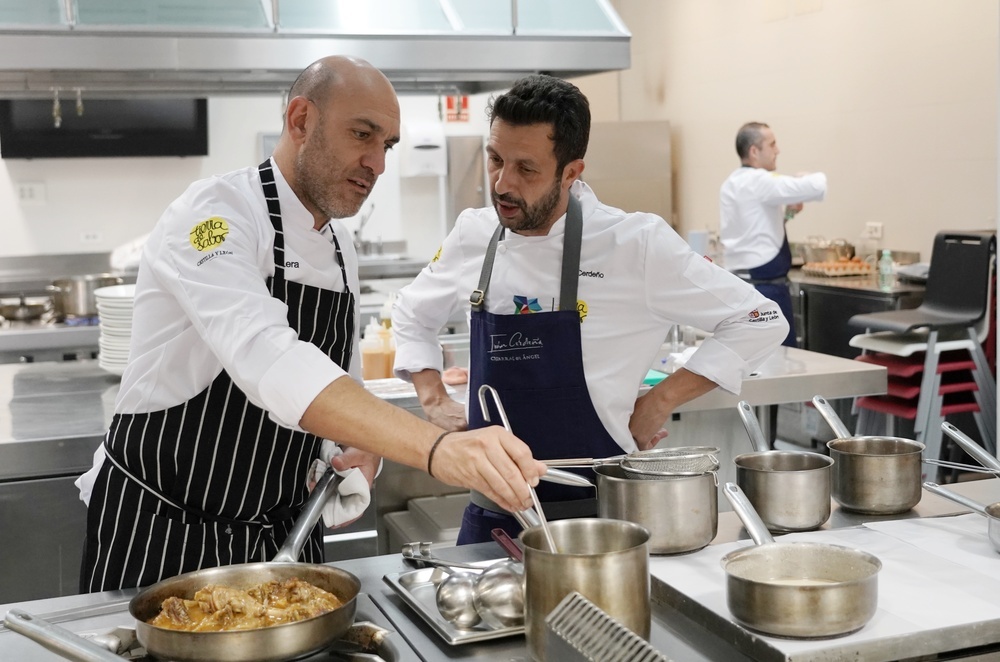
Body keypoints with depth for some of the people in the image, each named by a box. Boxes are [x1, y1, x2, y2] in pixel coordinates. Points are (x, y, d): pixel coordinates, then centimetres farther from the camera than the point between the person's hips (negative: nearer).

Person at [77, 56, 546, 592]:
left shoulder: (342, 251, 6)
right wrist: (436, 447, -49)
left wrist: (361, 458, -7)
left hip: (281, 535, 7)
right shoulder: (214, 214, -20)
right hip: (159, 534, -6)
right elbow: (268, 362, -38)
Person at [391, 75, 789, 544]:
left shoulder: (634, 245, -14)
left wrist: (657, 404, -11)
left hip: (597, 517, -4)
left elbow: (760, 321, -9)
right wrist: (435, 402, 5)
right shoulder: (473, 236, 0)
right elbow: (413, 314, 19)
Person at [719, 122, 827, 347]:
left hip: (740, 284, 9)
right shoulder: (759, 182, -16)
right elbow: (816, 187, -23)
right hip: (765, 288, -9)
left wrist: (785, 213, 10)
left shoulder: (731, 185, 12)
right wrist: (803, 178, -1)